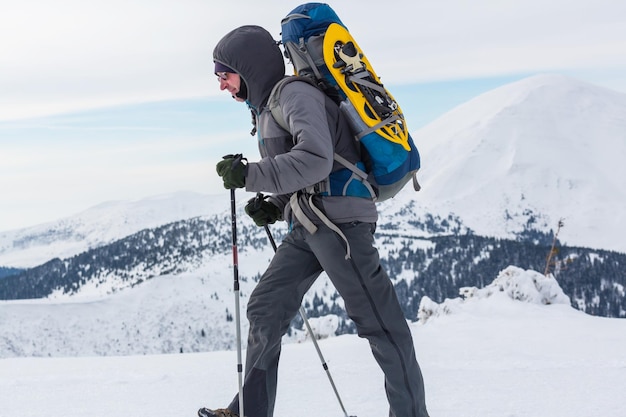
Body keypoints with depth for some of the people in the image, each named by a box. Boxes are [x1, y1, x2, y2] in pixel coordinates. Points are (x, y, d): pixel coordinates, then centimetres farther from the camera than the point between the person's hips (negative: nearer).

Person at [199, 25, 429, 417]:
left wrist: (250, 175, -21)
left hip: (339, 217, -10)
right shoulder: (267, 109, 21)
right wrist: (275, 207, 10)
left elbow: (315, 160, -25)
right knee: (265, 310, 9)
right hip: (307, 225, 10)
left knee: (378, 322, -6)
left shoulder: (295, 95, -9)